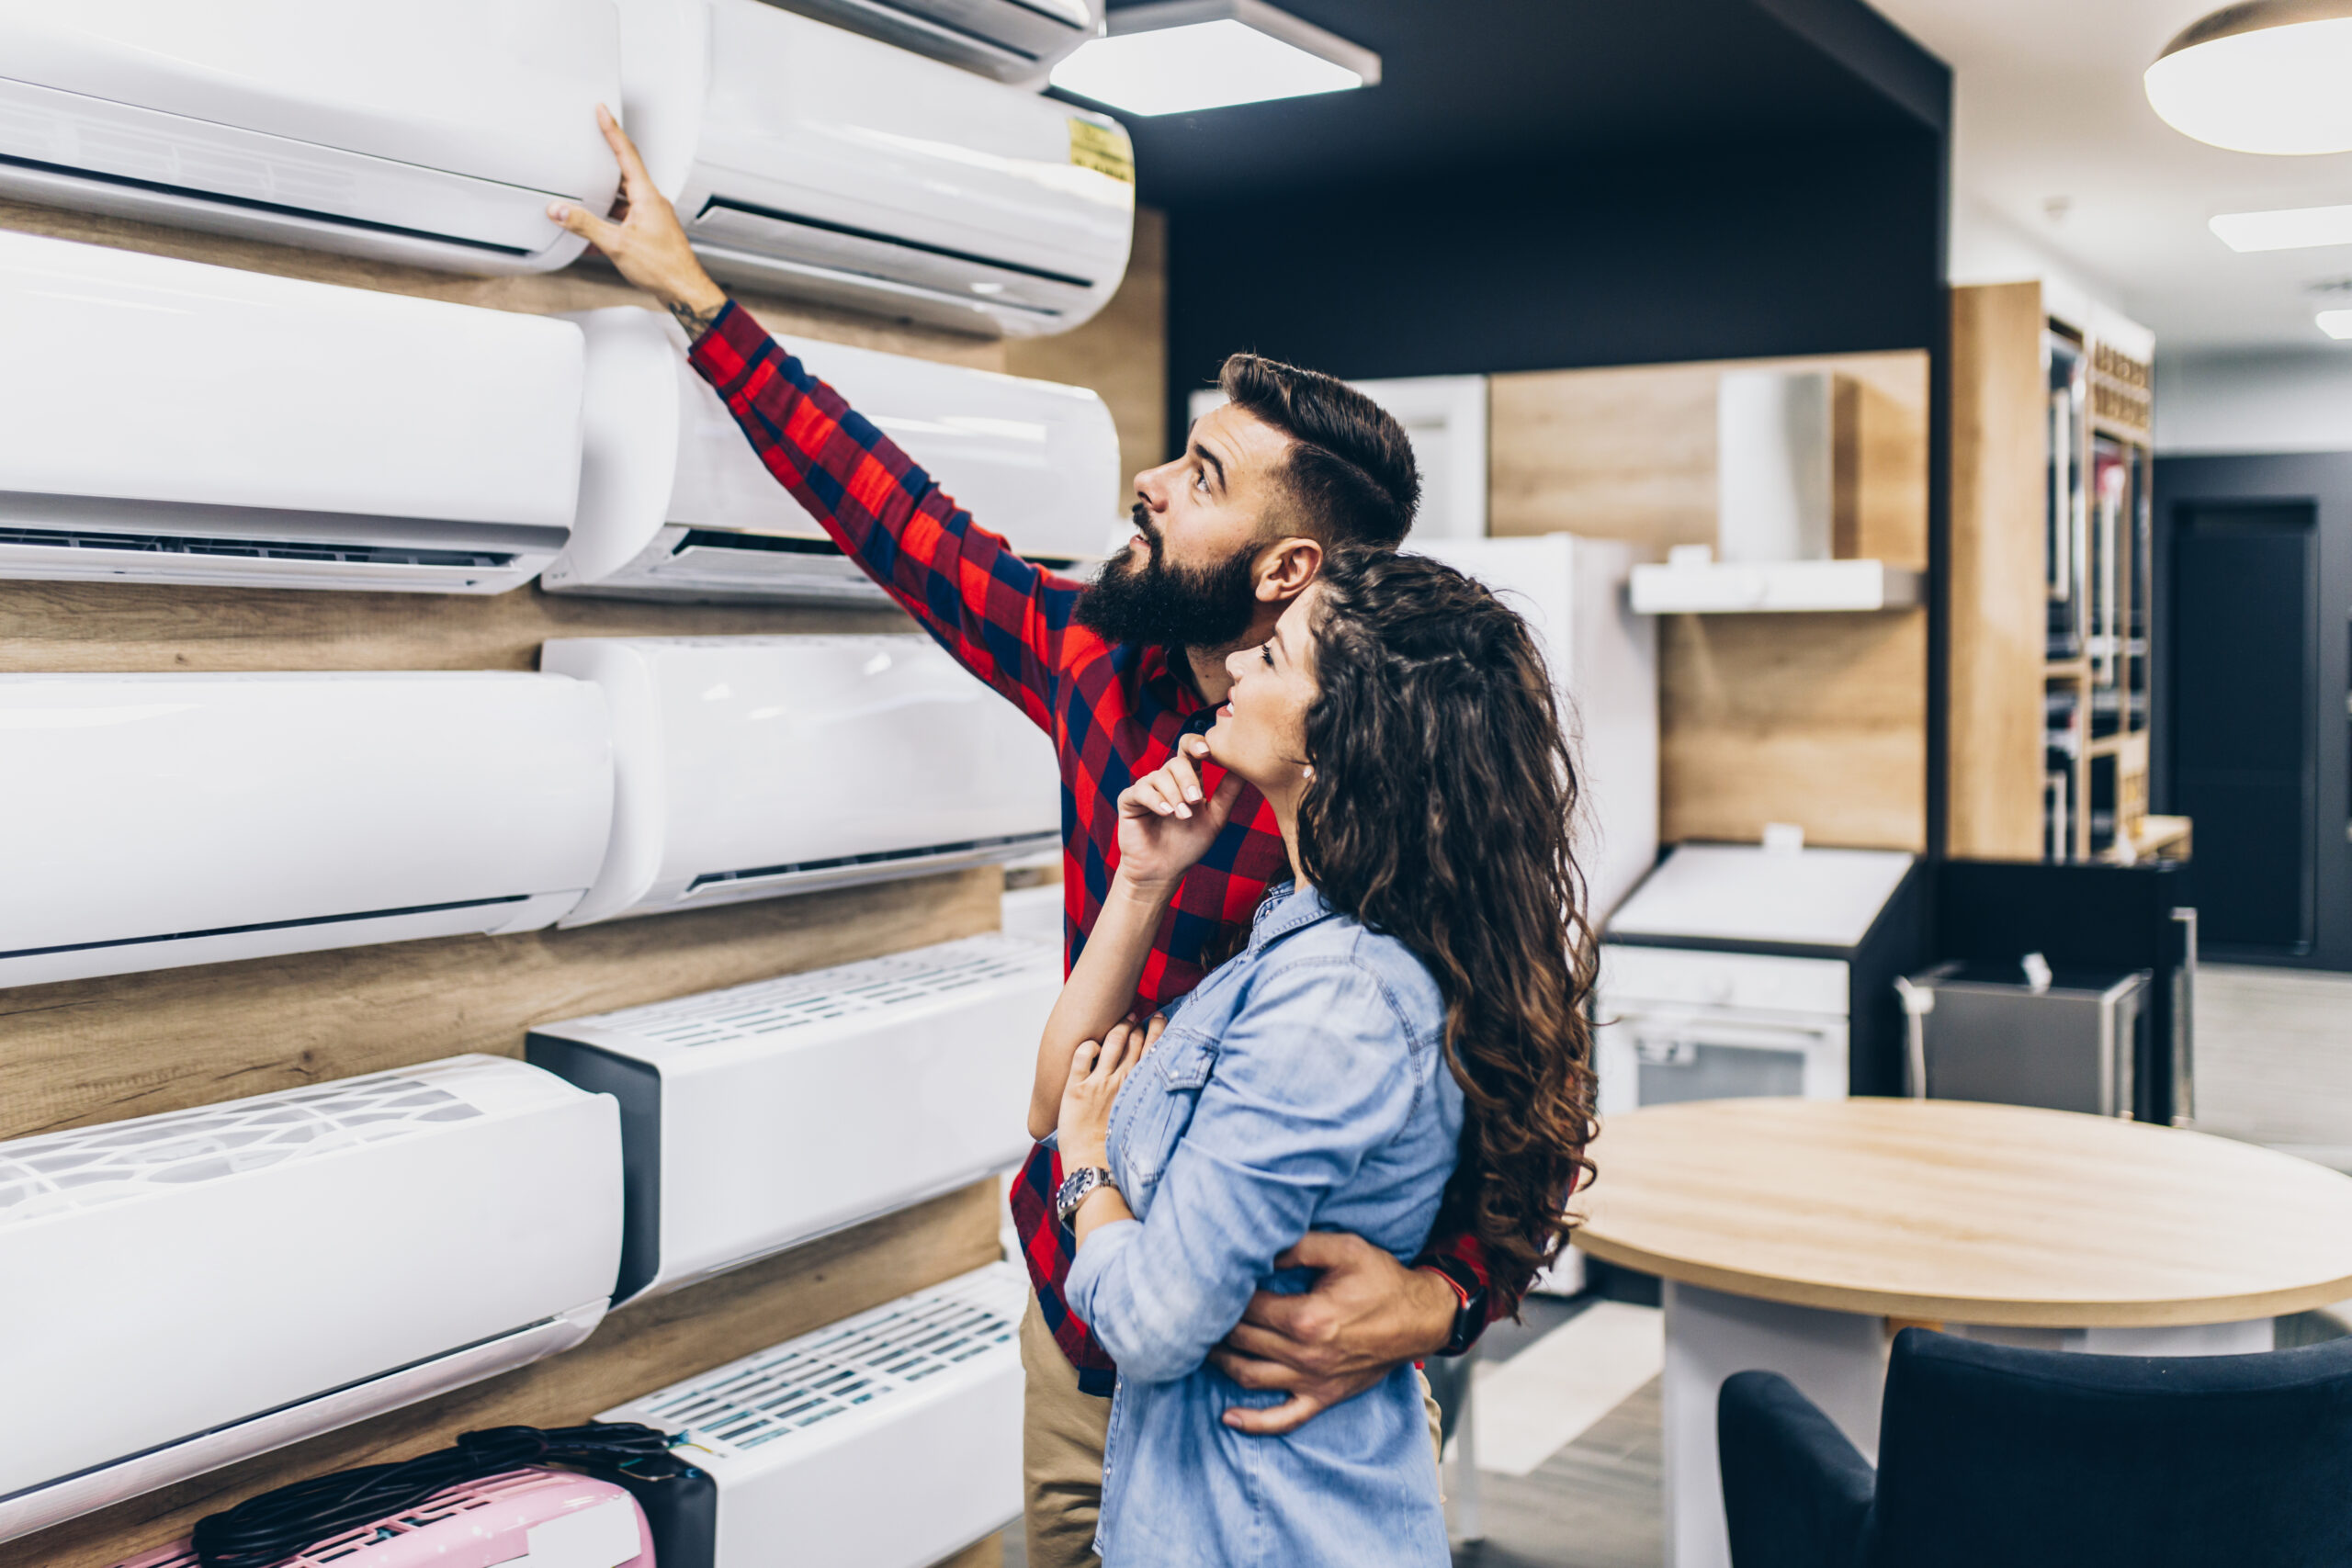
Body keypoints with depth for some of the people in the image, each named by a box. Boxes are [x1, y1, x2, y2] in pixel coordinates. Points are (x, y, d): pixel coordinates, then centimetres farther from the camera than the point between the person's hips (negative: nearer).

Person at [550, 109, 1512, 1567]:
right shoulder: (1102, 658, -5)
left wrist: (1444, 1299, -37)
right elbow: (908, 524, 5)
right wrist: (698, 299, 9)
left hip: (1246, 1381, -6)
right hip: (1073, 1303, 6)